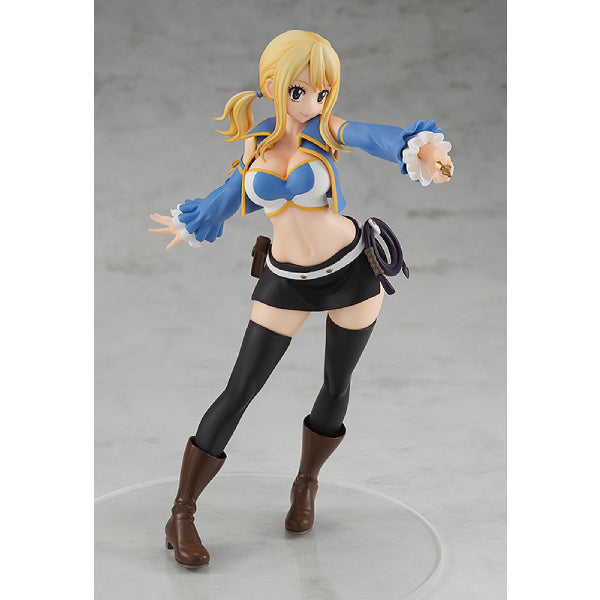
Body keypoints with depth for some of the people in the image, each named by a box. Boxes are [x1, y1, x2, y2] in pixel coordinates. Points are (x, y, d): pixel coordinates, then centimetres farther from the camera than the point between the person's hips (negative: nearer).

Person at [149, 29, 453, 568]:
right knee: (238, 393, -4)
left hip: (352, 271, -1)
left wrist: (423, 148, -53)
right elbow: (239, 189, 18)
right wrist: (193, 222, 33)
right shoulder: (256, 138, -2)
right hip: (287, 282, 1)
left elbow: (378, 138, -31)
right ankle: (181, 516, 2)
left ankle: (306, 484, 40)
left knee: (337, 385, 13)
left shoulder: (326, 129, -10)